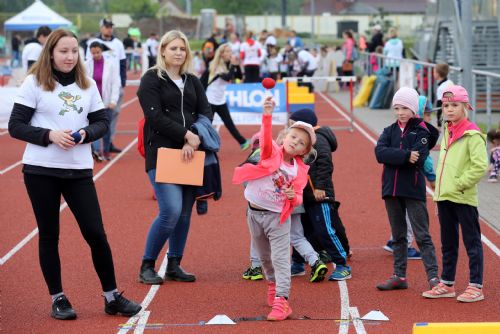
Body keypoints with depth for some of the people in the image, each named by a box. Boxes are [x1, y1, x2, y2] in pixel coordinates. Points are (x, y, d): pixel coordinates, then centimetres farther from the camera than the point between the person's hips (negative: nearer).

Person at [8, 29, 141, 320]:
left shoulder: (87, 85, 8)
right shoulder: (35, 83, -2)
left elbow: (102, 122, 11)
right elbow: (15, 126, -4)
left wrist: (85, 134, -11)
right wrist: (49, 135, -19)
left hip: (79, 169, 2)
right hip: (41, 170, -2)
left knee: (95, 233, 0)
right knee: (49, 235, 5)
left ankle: (112, 296, 12)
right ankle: (58, 299, 17)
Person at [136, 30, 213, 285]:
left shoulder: (192, 82, 17)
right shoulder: (151, 80, 0)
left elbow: (206, 113, 6)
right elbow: (155, 116, -11)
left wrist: (194, 140, -11)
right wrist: (186, 135, -16)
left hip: (189, 154, 6)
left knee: (185, 213, 6)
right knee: (171, 211, -16)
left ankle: (174, 266, 18)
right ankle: (147, 266, -3)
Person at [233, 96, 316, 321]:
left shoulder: (299, 170, -5)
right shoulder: (272, 152, -8)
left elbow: (298, 198, -3)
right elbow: (265, 138, -29)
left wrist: (293, 197, -28)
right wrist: (267, 115, -45)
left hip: (278, 216, -1)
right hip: (255, 213, 1)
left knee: (280, 258, -10)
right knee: (264, 257, 18)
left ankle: (281, 301, -13)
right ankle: (272, 284, 44)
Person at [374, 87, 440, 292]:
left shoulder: (421, 131, -4)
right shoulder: (390, 131, 10)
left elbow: (418, 159, -18)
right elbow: (380, 152, -9)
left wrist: (393, 157, -11)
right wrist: (405, 156, -20)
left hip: (413, 190, -5)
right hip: (391, 190, 5)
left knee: (422, 235, -6)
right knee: (398, 236, 12)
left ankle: (433, 277, -6)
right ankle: (399, 276, 18)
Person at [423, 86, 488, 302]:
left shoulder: (472, 135, -11)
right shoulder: (447, 132, 14)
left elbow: (480, 166, -19)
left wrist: (459, 185, -16)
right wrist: (439, 193, 15)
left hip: (464, 198, -8)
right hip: (444, 197, 8)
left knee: (472, 242, 0)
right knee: (448, 243, 15)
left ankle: (475, 287, 5)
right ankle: (447, 284, 23)